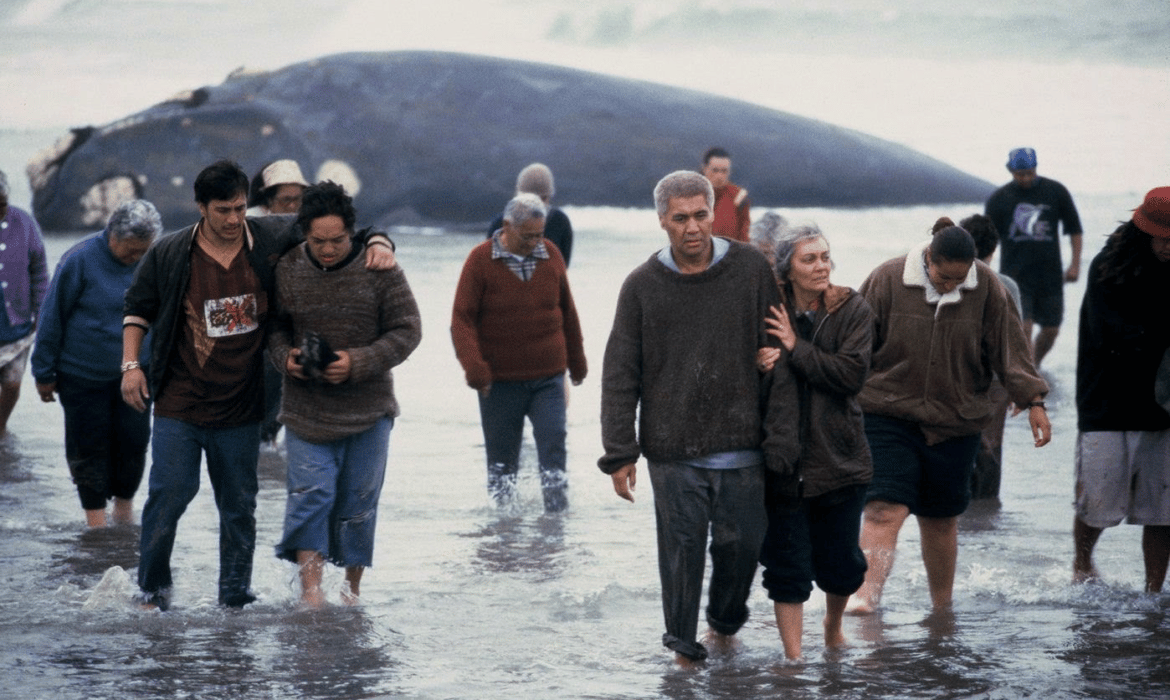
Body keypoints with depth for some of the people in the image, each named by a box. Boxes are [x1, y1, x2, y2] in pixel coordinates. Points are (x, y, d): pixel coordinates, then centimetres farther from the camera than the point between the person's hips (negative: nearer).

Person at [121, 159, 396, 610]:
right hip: (179, 405, -2)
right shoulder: (168, 256, -3)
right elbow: (138, 308, 12)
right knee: (168, 494, -6)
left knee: (239, 506, 9)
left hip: (241, 410, 2)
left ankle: (236, 598, 20)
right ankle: (152, 589, 11)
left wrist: (378, 243, -12)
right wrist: (131, 365, 3)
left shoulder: (272, 240, -2)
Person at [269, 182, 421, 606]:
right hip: (306, 408, 0)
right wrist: (285, 356, -10)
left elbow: (407, 330, -6)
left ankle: (352, 586, 19)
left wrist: (359, 363, -18)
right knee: (311, 493, -9)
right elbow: (274, 326, 11)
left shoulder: (379, 270, -8)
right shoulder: (287, 271, -2)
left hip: (368, 410, 0)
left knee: (358, 500, 6)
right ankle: (310, 585, -10)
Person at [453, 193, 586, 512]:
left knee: (553, 444, -9)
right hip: (500, 381, -2)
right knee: (501, 455, 5)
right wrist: (474, 366, -22)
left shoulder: (551, 255, 5)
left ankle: (557, 508, -6)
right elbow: (462, 318, -8)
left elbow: (567, 311, 16)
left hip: (548, 377, 2)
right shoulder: (481, 260, -5)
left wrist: (577, 361, 24)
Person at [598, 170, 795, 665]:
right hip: (672, 450, 0)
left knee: (742, 542, 4)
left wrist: (782, 439, -2)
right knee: (682, 547, -1)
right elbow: (620, 376, 4)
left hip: (741, 449, 1)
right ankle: (684, 646, 15)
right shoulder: (642, 286, 2)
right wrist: (620, 453, -2)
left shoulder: (750, 269, 2)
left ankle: (725, 622, 32)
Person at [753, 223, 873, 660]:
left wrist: (795, 349, -19)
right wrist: (759, 366, -20)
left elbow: (852, 374, -15)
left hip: (839, 457, 1)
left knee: (840, 561, 11)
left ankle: (834, 625, 40)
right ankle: (793, 656, 7)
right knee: (788, 562, 0)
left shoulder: (853, 311, -3)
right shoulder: (769, 312, -2)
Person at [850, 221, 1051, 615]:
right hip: (889, 416, -2)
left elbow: (1010, 347, 3)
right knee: (885, 509, -16)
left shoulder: (986, 288, -3)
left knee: (941, 520, 10)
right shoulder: (888, 280, -8)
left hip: (955, 423, 2)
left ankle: (942, 607, 25)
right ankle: (866, 597, -22)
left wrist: (1033, 401, -2)